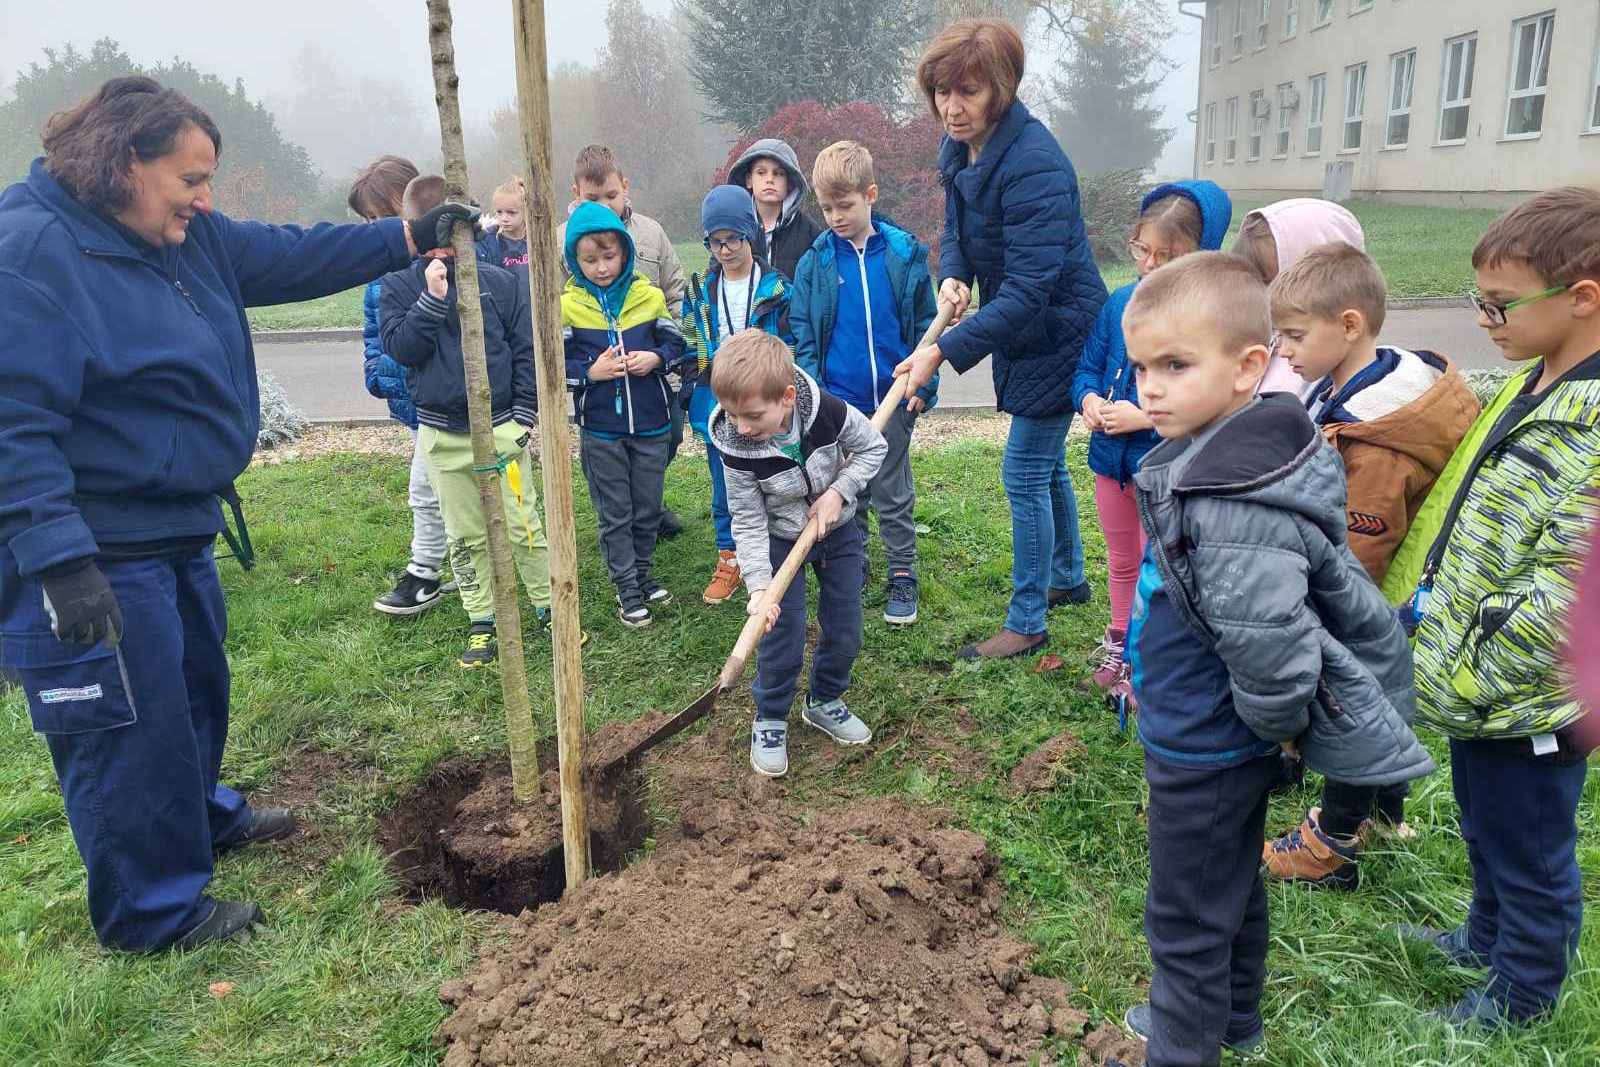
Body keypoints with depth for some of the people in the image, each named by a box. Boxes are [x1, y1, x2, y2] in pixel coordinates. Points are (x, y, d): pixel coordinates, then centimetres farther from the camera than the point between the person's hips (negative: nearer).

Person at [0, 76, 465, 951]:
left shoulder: (189, 238, 5)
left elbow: (292, 256, 16)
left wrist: (410, 236, 11)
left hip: (175, 529, 10)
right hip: (95, 553, -10)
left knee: (197, 684, 26)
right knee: (132, 723, 4)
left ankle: (200, 818, 51)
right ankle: (154, 908, 23)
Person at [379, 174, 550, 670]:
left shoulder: (500, 281, -2)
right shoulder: (398, 286, 1)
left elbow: (526, 349, 1)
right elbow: (399, 347, -10)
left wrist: (524, 413, -3)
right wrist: (432, 298, -20)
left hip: (502, 427, -1)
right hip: (441, 434, 1)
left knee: (523, 526, 4)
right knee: (465, 536, 10)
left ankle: (550, 608, 18)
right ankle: (481, 623, 21)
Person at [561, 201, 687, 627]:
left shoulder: (649, 296, -1)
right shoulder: (567, 306, -6)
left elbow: (676, 342, 8)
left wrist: (657, 358, -12)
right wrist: (590, 372, -17)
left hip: (651, 422, 2)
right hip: (600, 428, -2)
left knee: (648, 507, 14)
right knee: (614, 513, 7)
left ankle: (641, 572, 34)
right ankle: (627, 587, 19)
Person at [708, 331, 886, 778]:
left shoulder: (829, 412, -29)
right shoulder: (736, 448, -27)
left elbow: (874, 446, -10)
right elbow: (748, 522, -19)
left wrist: (838, 492, -22)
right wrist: (760, 586, -29)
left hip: (838, 530, 2)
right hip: (781, 540, -1)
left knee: (845, 631, 8)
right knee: (782, 635, -5)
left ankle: (824, 701, 33)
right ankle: (770, 721, 18)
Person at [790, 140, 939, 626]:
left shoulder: (905, 254, -3)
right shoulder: (814, 263, -2)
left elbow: (926, 324, 3)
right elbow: (802, 334, 2)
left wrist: (923, 383, -3)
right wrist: (812, 392, -6)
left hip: (893, 398, -1)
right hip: (837, 401, 1)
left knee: (893, 494, 10)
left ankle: (902, 576, 21)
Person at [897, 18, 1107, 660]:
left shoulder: (1033, 166, -30)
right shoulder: (959, 148, -1)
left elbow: (1027, 290, -33)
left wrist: (945, 352, -37)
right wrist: (952, 277, -10)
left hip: (1059, 334, -9)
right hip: (1023, 332, 9)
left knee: (1025, 473, -3)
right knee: (1045, 464, 21)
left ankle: (1027, 623, 11)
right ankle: (1068, 579, 42)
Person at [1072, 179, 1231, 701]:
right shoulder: (1122, 301, -1)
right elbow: (1088, 366, 9)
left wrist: (1146, 417, -26)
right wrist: (1088, 398, -11)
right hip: (1112, 457, 6)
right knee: (1122, 561, 23)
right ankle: (1120, 646, 42)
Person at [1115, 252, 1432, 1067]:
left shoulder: (1236, 507, -34)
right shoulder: (1215, 455, -4)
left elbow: (1271, 647, -38)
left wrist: (1276, 722, -18)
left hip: (1203, 755, -10)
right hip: (1220, 746, 10)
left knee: (1186, 922, 12)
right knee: (1232, 890, 28)